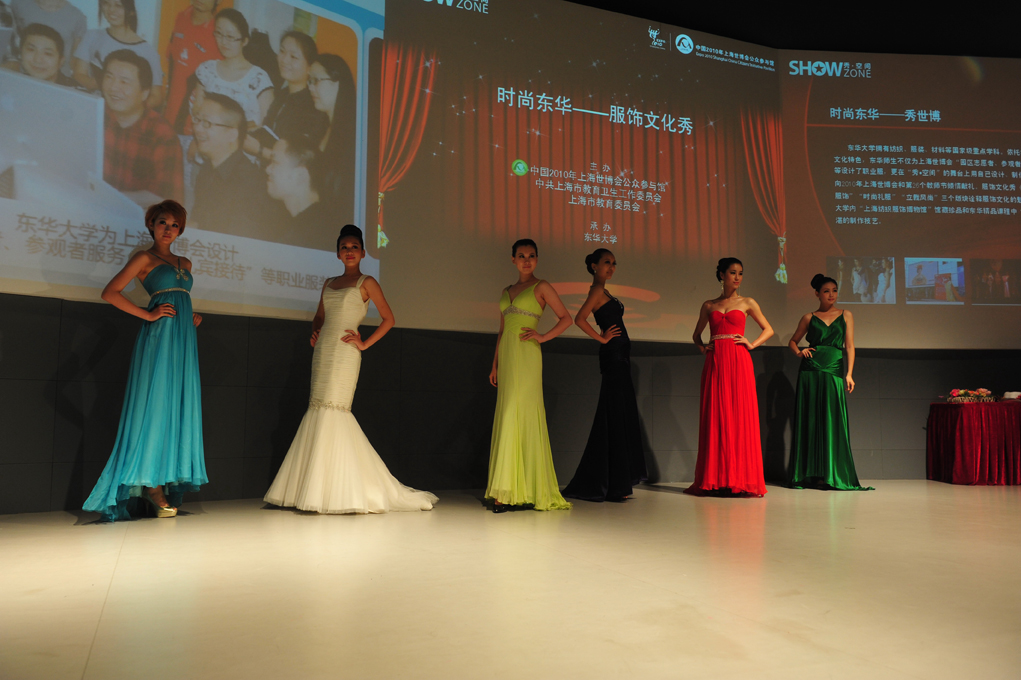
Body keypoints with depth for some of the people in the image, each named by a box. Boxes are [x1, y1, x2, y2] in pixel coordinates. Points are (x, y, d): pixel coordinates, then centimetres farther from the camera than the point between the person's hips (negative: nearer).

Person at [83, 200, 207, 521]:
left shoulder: (184, 263, 22)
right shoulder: (145, 258, 3)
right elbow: (110, 293, -5)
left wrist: (193, 318, 11)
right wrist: (148, 315, -10)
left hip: (183, 338, 6)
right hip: (158, 337, -6)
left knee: (179, 408, 3)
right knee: (156, 405, -6)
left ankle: (167, 482, 7)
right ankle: (152, 486, -2)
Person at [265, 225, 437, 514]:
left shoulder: (366, 282, 2)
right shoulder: (329, 283, 19)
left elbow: (388, 319, -1)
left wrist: (365, 344, -5)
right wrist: (315, 334, 8)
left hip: (344, 352, -6)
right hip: (323, 351, 7)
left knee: (332, 409, -12)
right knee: (319, 411, 3)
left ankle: (327, 492, -6)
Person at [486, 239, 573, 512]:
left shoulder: (541, 287, 2)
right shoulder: (507, 291, 19)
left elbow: (566, 318, 0)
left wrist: (543, 336, -10)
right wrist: (495, 365, 15)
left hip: (526, 356, -7)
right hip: (507, 357, 7)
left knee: (518, 417, -12)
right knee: (506, 417, 3)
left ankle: (509, 491, -12)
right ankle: (515, 491, 8)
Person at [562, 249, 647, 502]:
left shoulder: (603, 291, 20)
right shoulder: (597, 290, -9)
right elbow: (579, 319, -23)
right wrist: (602, 338, -14)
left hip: (618, 358, 10)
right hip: (613, 357, -10)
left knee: (621, 417, 11)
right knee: (615, 417, -7)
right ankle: (613, 486, -1)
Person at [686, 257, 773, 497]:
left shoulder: (747, 303, 11)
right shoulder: (709, 305, 15)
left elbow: (768, 330, 15)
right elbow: (696, 334, 25)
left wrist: (751, 344, 0)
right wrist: (701, 347, 6)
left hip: (738, 362, -1)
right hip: (715, 362, 2)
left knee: (741, 418, -6)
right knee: (715, 419, -1)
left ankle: (742, 480, 0)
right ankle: (714, 480, 3)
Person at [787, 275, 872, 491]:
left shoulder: (846, 316, 12)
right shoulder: (809, 318, 10)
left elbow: (849, 346, 6)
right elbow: (793, 341, 19)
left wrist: (849, 373, -4)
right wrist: (799, 352, -3)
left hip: (834, 370, 0)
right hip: (810, 370, 0)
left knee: (833, 421, -3)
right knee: (809, 420, 0)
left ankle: (832, 475, 1)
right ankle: (809, 474, 5)